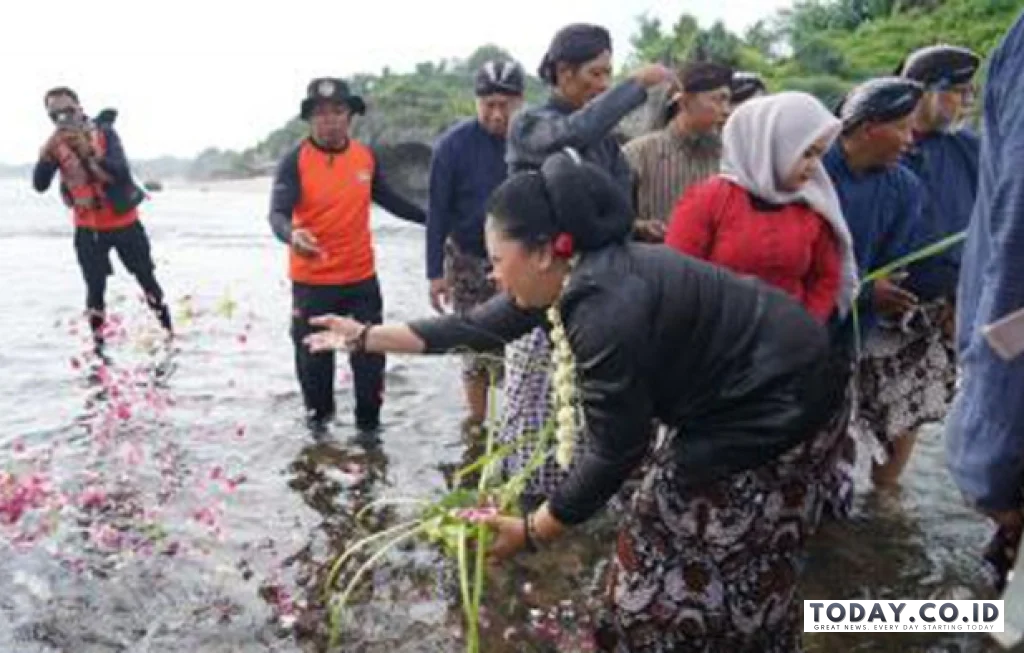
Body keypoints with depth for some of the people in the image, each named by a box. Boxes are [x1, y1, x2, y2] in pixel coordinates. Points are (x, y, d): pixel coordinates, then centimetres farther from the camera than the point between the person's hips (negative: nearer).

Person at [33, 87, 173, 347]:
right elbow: (40, 185, -13)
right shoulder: (55, 144, -2)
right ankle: (98, 344, 14)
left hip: (124, 222, -2)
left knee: (147, 279, 8)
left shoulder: (104, 133, -12)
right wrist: (46, 154, -29)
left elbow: (121, 172, -25)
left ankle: (168, 332, 19)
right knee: (95, 287, 2)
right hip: (88, 228, 2)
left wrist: (89, 152, -37)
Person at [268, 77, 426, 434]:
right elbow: (278, 213, -21)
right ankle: (318, 415, 35)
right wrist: (292, 235, -44)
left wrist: (431, 218, 18)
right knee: (313, 357, 10)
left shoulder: (366, 155, 2)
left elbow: (387, 198, 17)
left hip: (361, 278, 3)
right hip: (311, 281, -3)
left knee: (370, 355, 9)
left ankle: (369, 425, 27)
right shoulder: (294, 161, -10)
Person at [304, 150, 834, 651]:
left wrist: (532, 532, -13)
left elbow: (613, 452, -24)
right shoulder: (575, 275, -3)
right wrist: (367, 337, 7)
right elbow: (476, 327, 5)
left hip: (769, 396, -9)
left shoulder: (607, 309, -32)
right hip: (738, 384, 9)